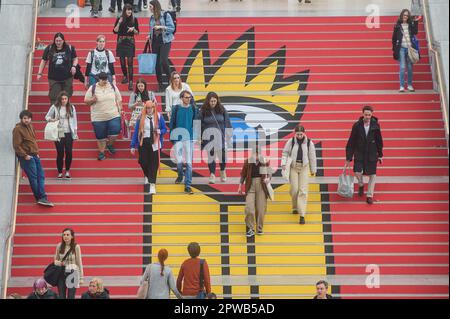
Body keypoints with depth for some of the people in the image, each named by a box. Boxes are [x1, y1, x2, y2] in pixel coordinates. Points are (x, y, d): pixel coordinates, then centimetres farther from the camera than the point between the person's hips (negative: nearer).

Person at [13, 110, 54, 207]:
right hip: (27, 157, -9)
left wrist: (37, 152, 14)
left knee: (41, 176, 1)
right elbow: (16, 146, -14)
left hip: (35, 155, 9)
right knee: (33, 177, -7)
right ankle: (40, 198, -4)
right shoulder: (17, 129, -11)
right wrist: (25, 155, -18)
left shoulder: (30, 126, 14)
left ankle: (42, 198, -2)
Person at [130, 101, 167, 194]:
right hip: (143, 143, 1)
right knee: (143, 162, 3)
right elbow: (136, 132, 4)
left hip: (154, 144, -1)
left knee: (154, 164, -4)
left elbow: (165, 129, 8)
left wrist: (159, 131, -16)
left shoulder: (159, 117, 0)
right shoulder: (141, 118, 1)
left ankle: (152, 184, -1)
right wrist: (133, 146, 2)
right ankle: (147, 176, 36)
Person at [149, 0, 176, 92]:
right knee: (156, 63, 2)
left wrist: (161, 27, -17)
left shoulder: (166, 15, -5)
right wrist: (149, 36, -2)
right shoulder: (152, 17, 10)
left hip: (165, 41, -5)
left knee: (163, 61, -19)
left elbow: (172, 28, -7)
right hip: (155, 42, 5)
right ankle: (160, 84, 10)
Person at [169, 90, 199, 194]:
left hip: (189, 138, 0)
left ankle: (188, 186, 0)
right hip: (178, 137, 0)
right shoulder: (177, 108, 1)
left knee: (189, 162, -3)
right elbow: (172, 122, 5)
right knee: (179, 161, 0)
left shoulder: (193, 108, 4)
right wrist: (171, 136, 4)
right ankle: (180, 175, 33)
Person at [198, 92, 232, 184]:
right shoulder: (203, 111, -2)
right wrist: (199, 137, 1)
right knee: (211, 155, 1)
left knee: (222, 154, 0)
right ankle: (212, 175, 8)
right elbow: (199, 124, 2)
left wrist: (228, 134, 7)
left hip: (220, 136, 1)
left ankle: (222, 171, 26)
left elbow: (227, 122, 8)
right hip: (209, 137, -1)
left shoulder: (221, 109, 2)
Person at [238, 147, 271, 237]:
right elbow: (243, 174, 7)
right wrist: (240, 186, 5)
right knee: (249, 209, -10)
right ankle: (251, 229, 4)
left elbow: (269, 173, 4)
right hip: (250, 187, 0)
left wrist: (268, 179, -18)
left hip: (261, 187, 1)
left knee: (261, 209, 4)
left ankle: (259, 229, 21)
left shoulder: (265, 162, -2)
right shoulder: (248, 162, -2)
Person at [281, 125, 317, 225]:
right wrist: (283, 163, -10)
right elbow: (285, 153, 4)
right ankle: (295, 207, 29)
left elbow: (312, 157, 4)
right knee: (294, 189, -1)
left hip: (304, 167, 0)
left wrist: (313, 170, 10)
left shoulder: (309, 143, -3)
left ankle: (302, 215, -7)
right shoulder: (291, 141, -4)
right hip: (293, 167, 0)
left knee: (303, 190, -7)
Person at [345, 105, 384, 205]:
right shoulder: (357, 126, -6)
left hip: (372, 154, 1)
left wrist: (380, 155, 8)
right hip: (359, 154, -1)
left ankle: (370, 196, 14)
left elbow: (379, 141, 6)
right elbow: (351, 142, -3)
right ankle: (361, 185, 22)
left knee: (372, 175, 2)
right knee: (357, 172, -12)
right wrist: (349, 157, -4)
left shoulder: (375, 126, -4)